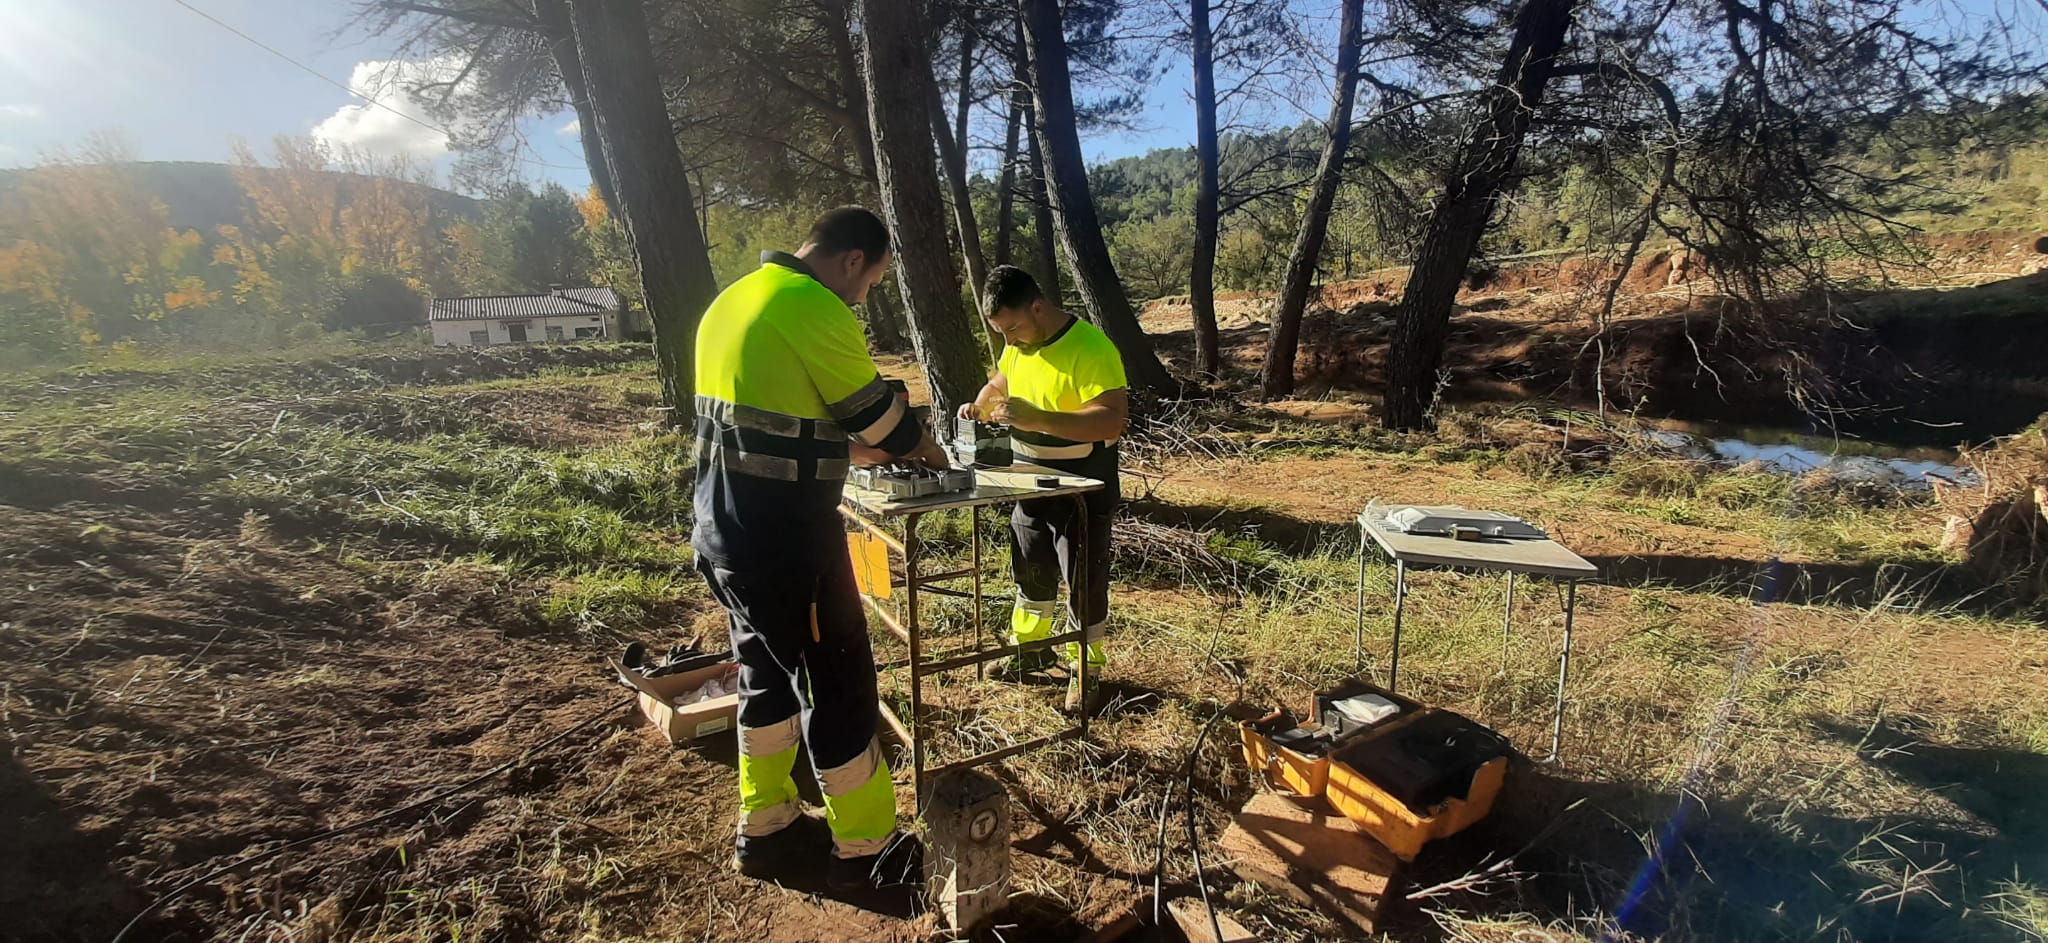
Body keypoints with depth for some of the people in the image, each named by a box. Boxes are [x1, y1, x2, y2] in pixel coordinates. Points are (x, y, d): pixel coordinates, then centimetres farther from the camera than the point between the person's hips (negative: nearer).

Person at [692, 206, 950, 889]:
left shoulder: (733, 300, 13)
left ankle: (765, 828, 36)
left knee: (767, 674, 21)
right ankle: (867, 847, 20)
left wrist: (855, 448, 20)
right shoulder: (816, 311, -16)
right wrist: (924, 448, 12)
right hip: (784, 541, -9)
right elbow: (878, 414, -7)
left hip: (721, 531, 10)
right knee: (838, 684, 5)